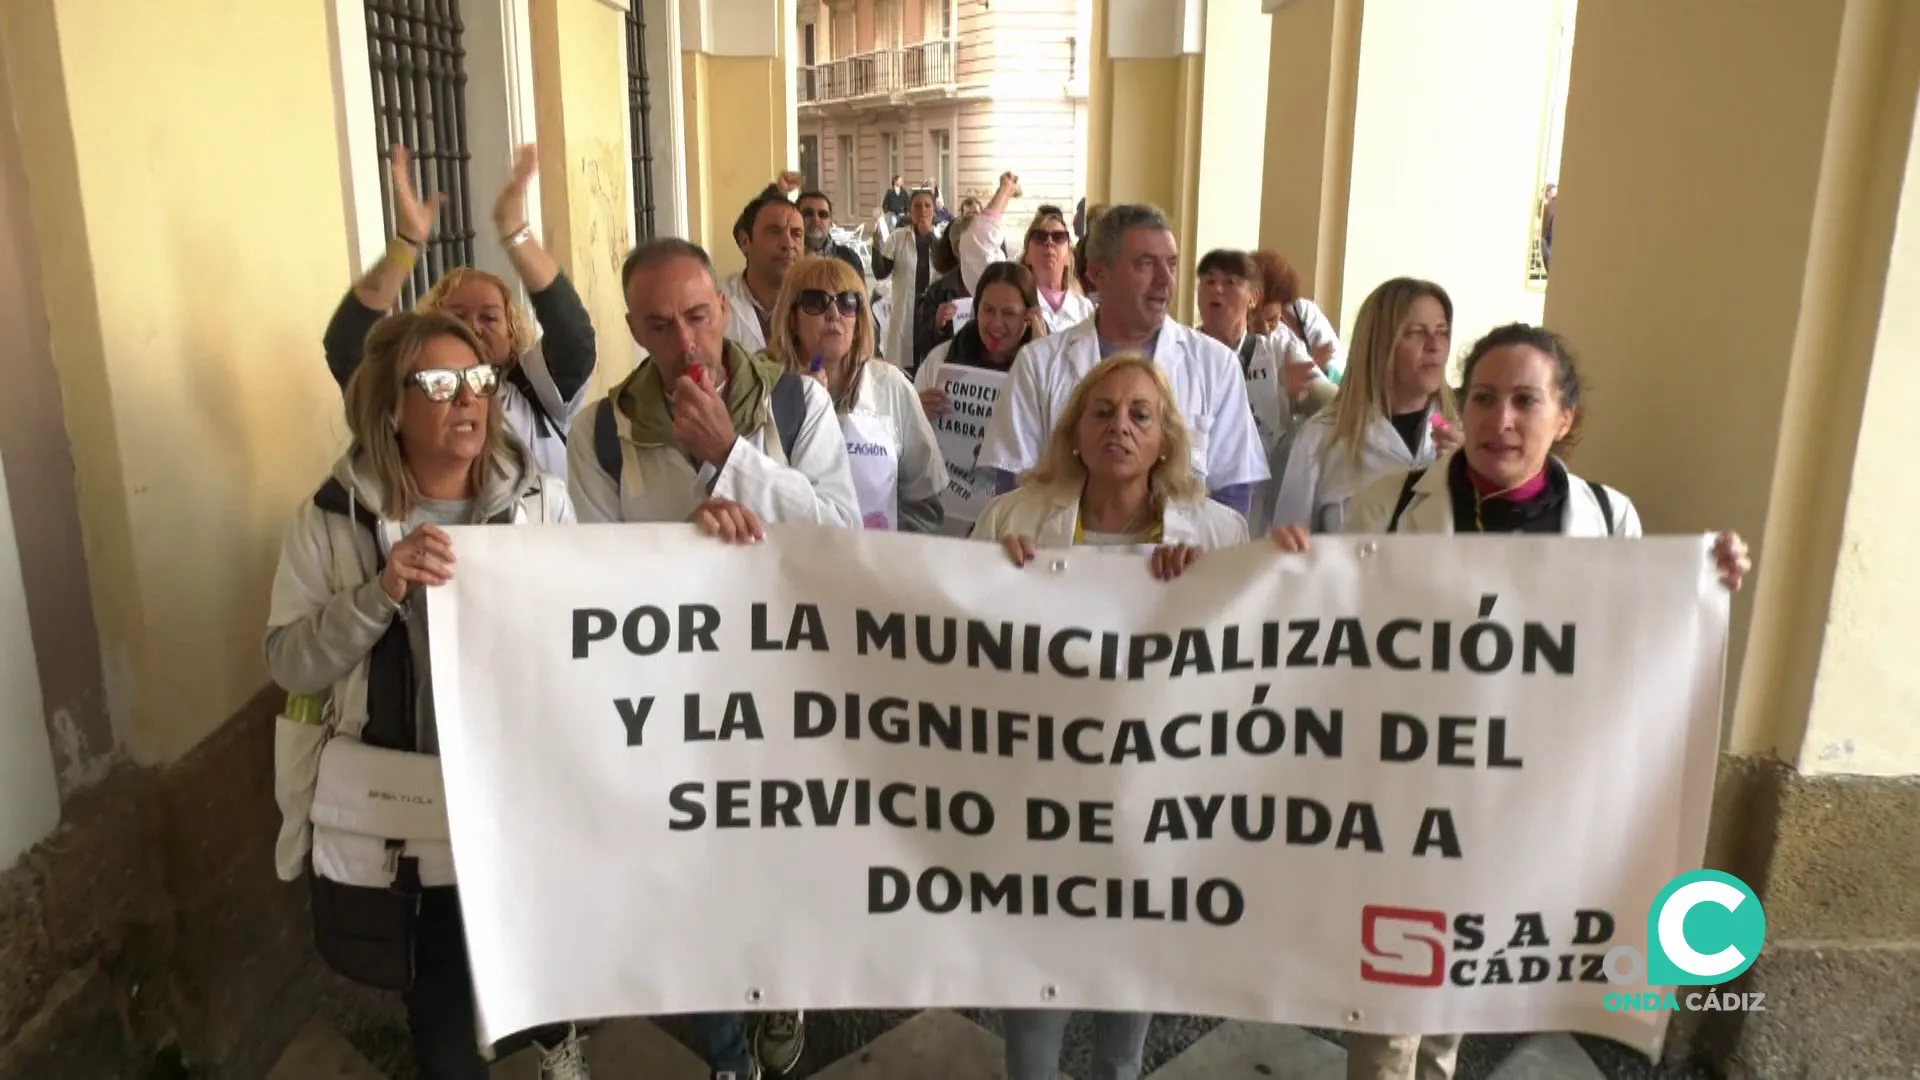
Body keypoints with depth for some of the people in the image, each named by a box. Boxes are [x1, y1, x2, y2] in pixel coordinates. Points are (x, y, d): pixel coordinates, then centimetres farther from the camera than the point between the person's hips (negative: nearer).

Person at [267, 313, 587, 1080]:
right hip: (403, 812, 0)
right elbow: (290, 663, -9)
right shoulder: (335, 519, -5)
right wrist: (380, 593, -22)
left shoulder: (544, 502, -4)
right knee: (442, 1018, 13)